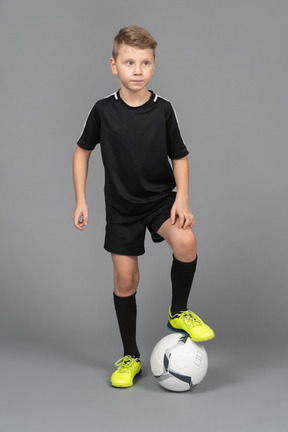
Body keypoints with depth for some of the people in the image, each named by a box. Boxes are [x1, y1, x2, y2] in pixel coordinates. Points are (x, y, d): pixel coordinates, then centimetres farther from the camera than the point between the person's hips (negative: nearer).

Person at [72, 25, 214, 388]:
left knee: (185, 242, -29)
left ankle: (178, 312, -1)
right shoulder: (104, 110, -7)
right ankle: (130, 357, 21)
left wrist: (181, 199, -12)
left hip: (161, 198, 0)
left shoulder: (163, 110, -7)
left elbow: (179, 157, 1)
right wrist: (80, 201, -1)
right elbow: (82, 151, 5)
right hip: (122, 207, 1)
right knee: (125, 279, 3)